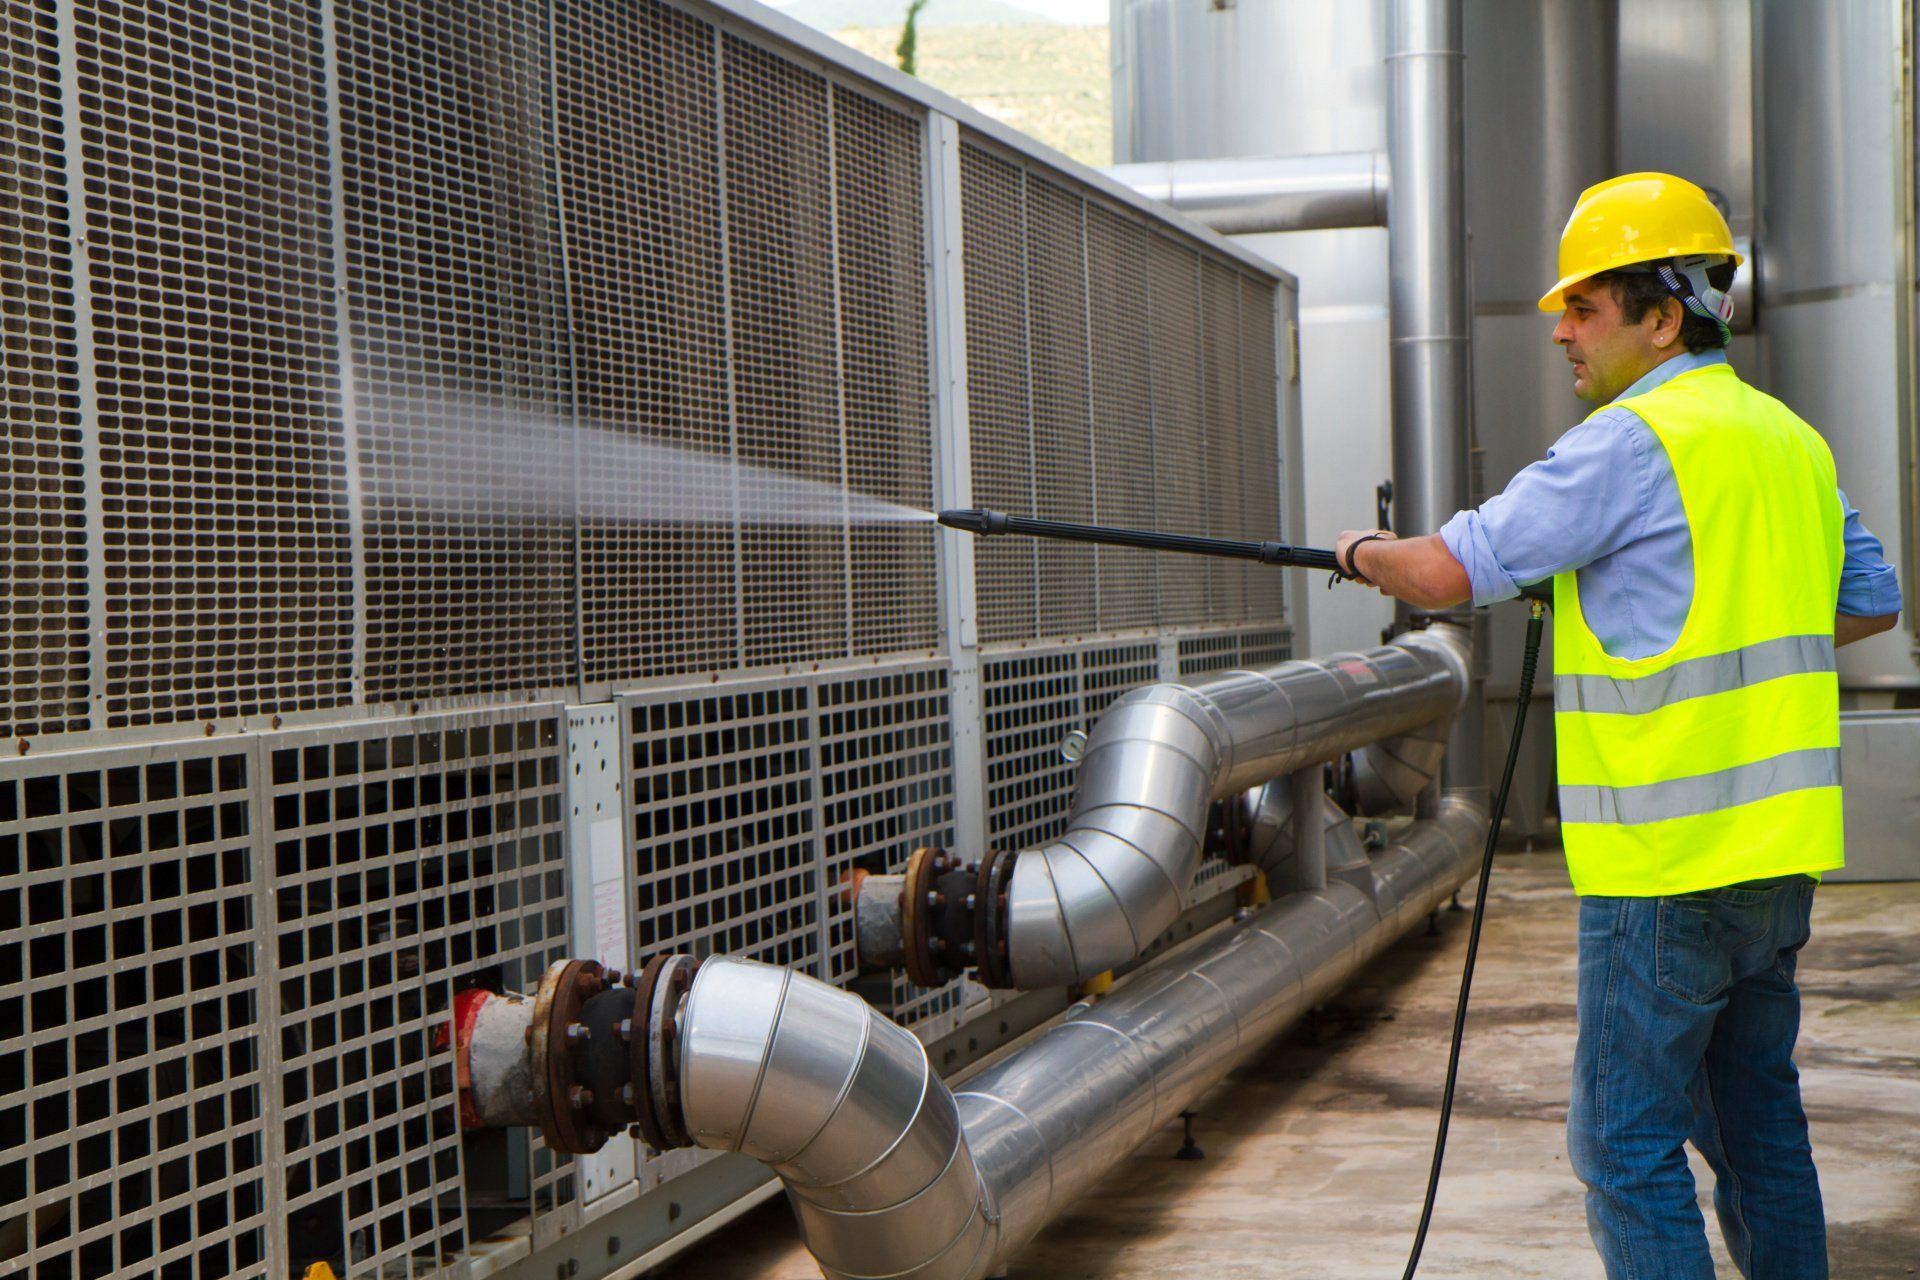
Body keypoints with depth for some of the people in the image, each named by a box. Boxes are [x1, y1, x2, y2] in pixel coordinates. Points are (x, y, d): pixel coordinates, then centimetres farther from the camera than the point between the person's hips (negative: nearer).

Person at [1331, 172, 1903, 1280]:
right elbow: (1873, 602, 23)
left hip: (1671, 858, -9)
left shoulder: (1634, 441, -13)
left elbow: (1449, 574, -14)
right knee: (1757, 1120, 18)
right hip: (1782, 850, 9)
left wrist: (1363, 552, 6)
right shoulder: (1794, 440, 13)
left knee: (1628, 1141, -2)